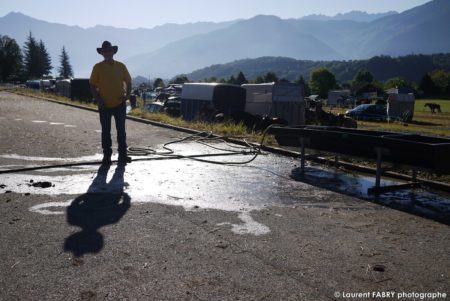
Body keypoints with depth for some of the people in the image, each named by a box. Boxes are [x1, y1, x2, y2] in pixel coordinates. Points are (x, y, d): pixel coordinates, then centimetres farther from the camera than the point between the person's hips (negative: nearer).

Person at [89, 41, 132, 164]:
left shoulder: (120, 66, 4)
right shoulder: (98, 67, -1)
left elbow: (128, 82, 10)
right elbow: (92, 85, 0)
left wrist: (127, 95, -6)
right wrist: (98, 100, -11)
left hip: (120, 104, 1)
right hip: (105, 105, -1)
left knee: (121, 130, 7)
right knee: (105, 132, 6)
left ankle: (122, 155, 15)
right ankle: (106, 156, 14)